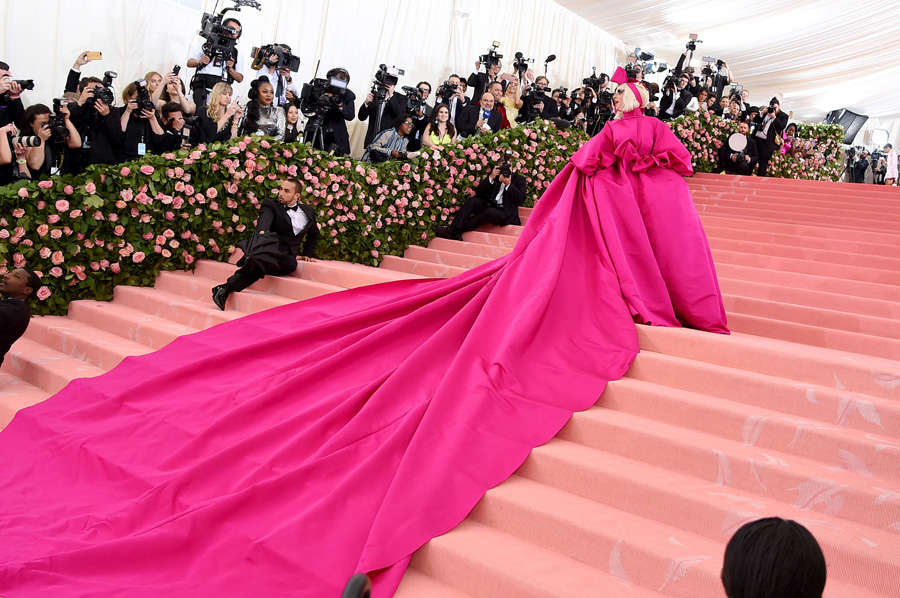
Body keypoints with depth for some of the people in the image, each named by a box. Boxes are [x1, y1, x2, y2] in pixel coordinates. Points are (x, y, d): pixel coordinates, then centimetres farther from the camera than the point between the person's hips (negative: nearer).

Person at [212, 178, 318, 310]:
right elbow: (265, 219, -15)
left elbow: (314, 234, 39)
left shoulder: (308, 211, 21)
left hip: (286, 255, 3)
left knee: (291, 263, -40)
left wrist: (307, 254, 27)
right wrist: (262, 231, -38)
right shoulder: (271, 204, 10)